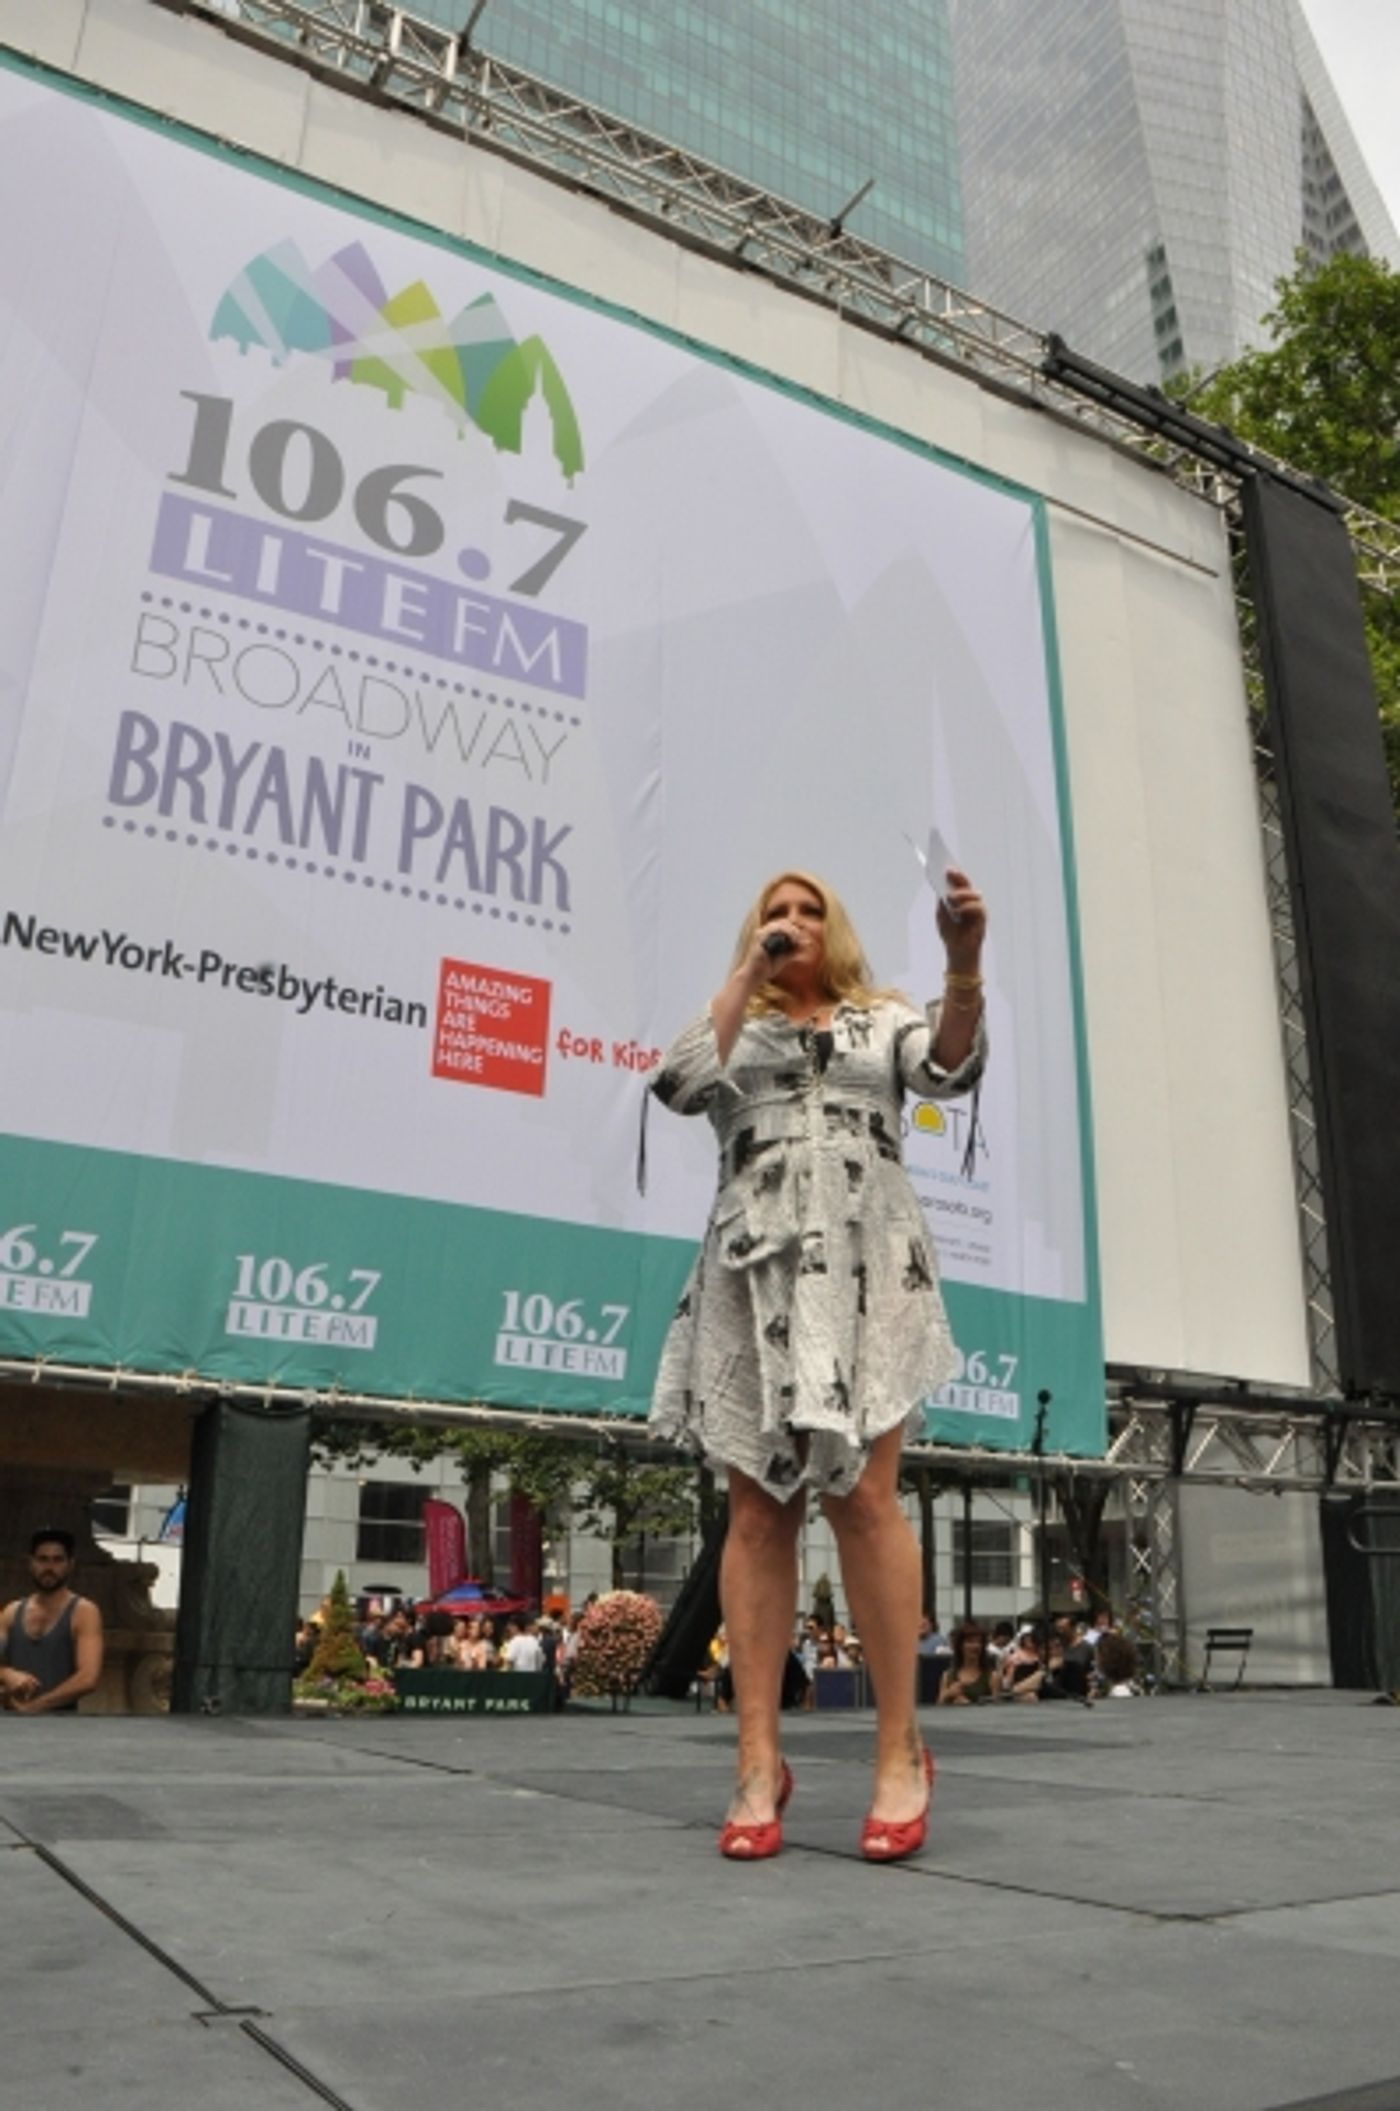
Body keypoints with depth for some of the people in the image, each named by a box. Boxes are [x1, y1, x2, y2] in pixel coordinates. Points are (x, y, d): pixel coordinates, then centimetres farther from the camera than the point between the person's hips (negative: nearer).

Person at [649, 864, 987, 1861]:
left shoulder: (884, 1017, 18)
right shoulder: (736, 1028, 20)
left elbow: (950, 1068, -3)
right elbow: (681, 1085, -1)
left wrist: (965, 965, -20)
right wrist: (747, 975, 2)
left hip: (868, 1261, -1)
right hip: (759, 1267, 1)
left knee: (862, 1492, -12)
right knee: (760, 1508, -2)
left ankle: (901, 1750, -1)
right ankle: (760, 1760, 2)